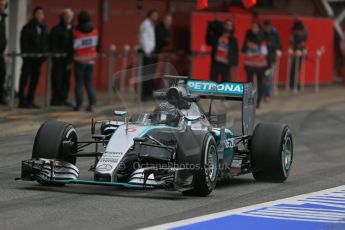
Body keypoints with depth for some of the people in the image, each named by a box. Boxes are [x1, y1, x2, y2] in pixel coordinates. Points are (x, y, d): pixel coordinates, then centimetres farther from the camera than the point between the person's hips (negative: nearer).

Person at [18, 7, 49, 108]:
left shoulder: (44, 28, 13)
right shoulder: (27, 28, -2)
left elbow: (46, 43, 15)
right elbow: (23, 43, -6)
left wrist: (45, 54, 3)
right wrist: (25, 55, -14)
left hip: (38, 58, 6)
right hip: (29, 58, -6)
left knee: (35, 80, 7)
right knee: (24, 79, -3)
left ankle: (30, 101, 13)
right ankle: (22, 101, -2)